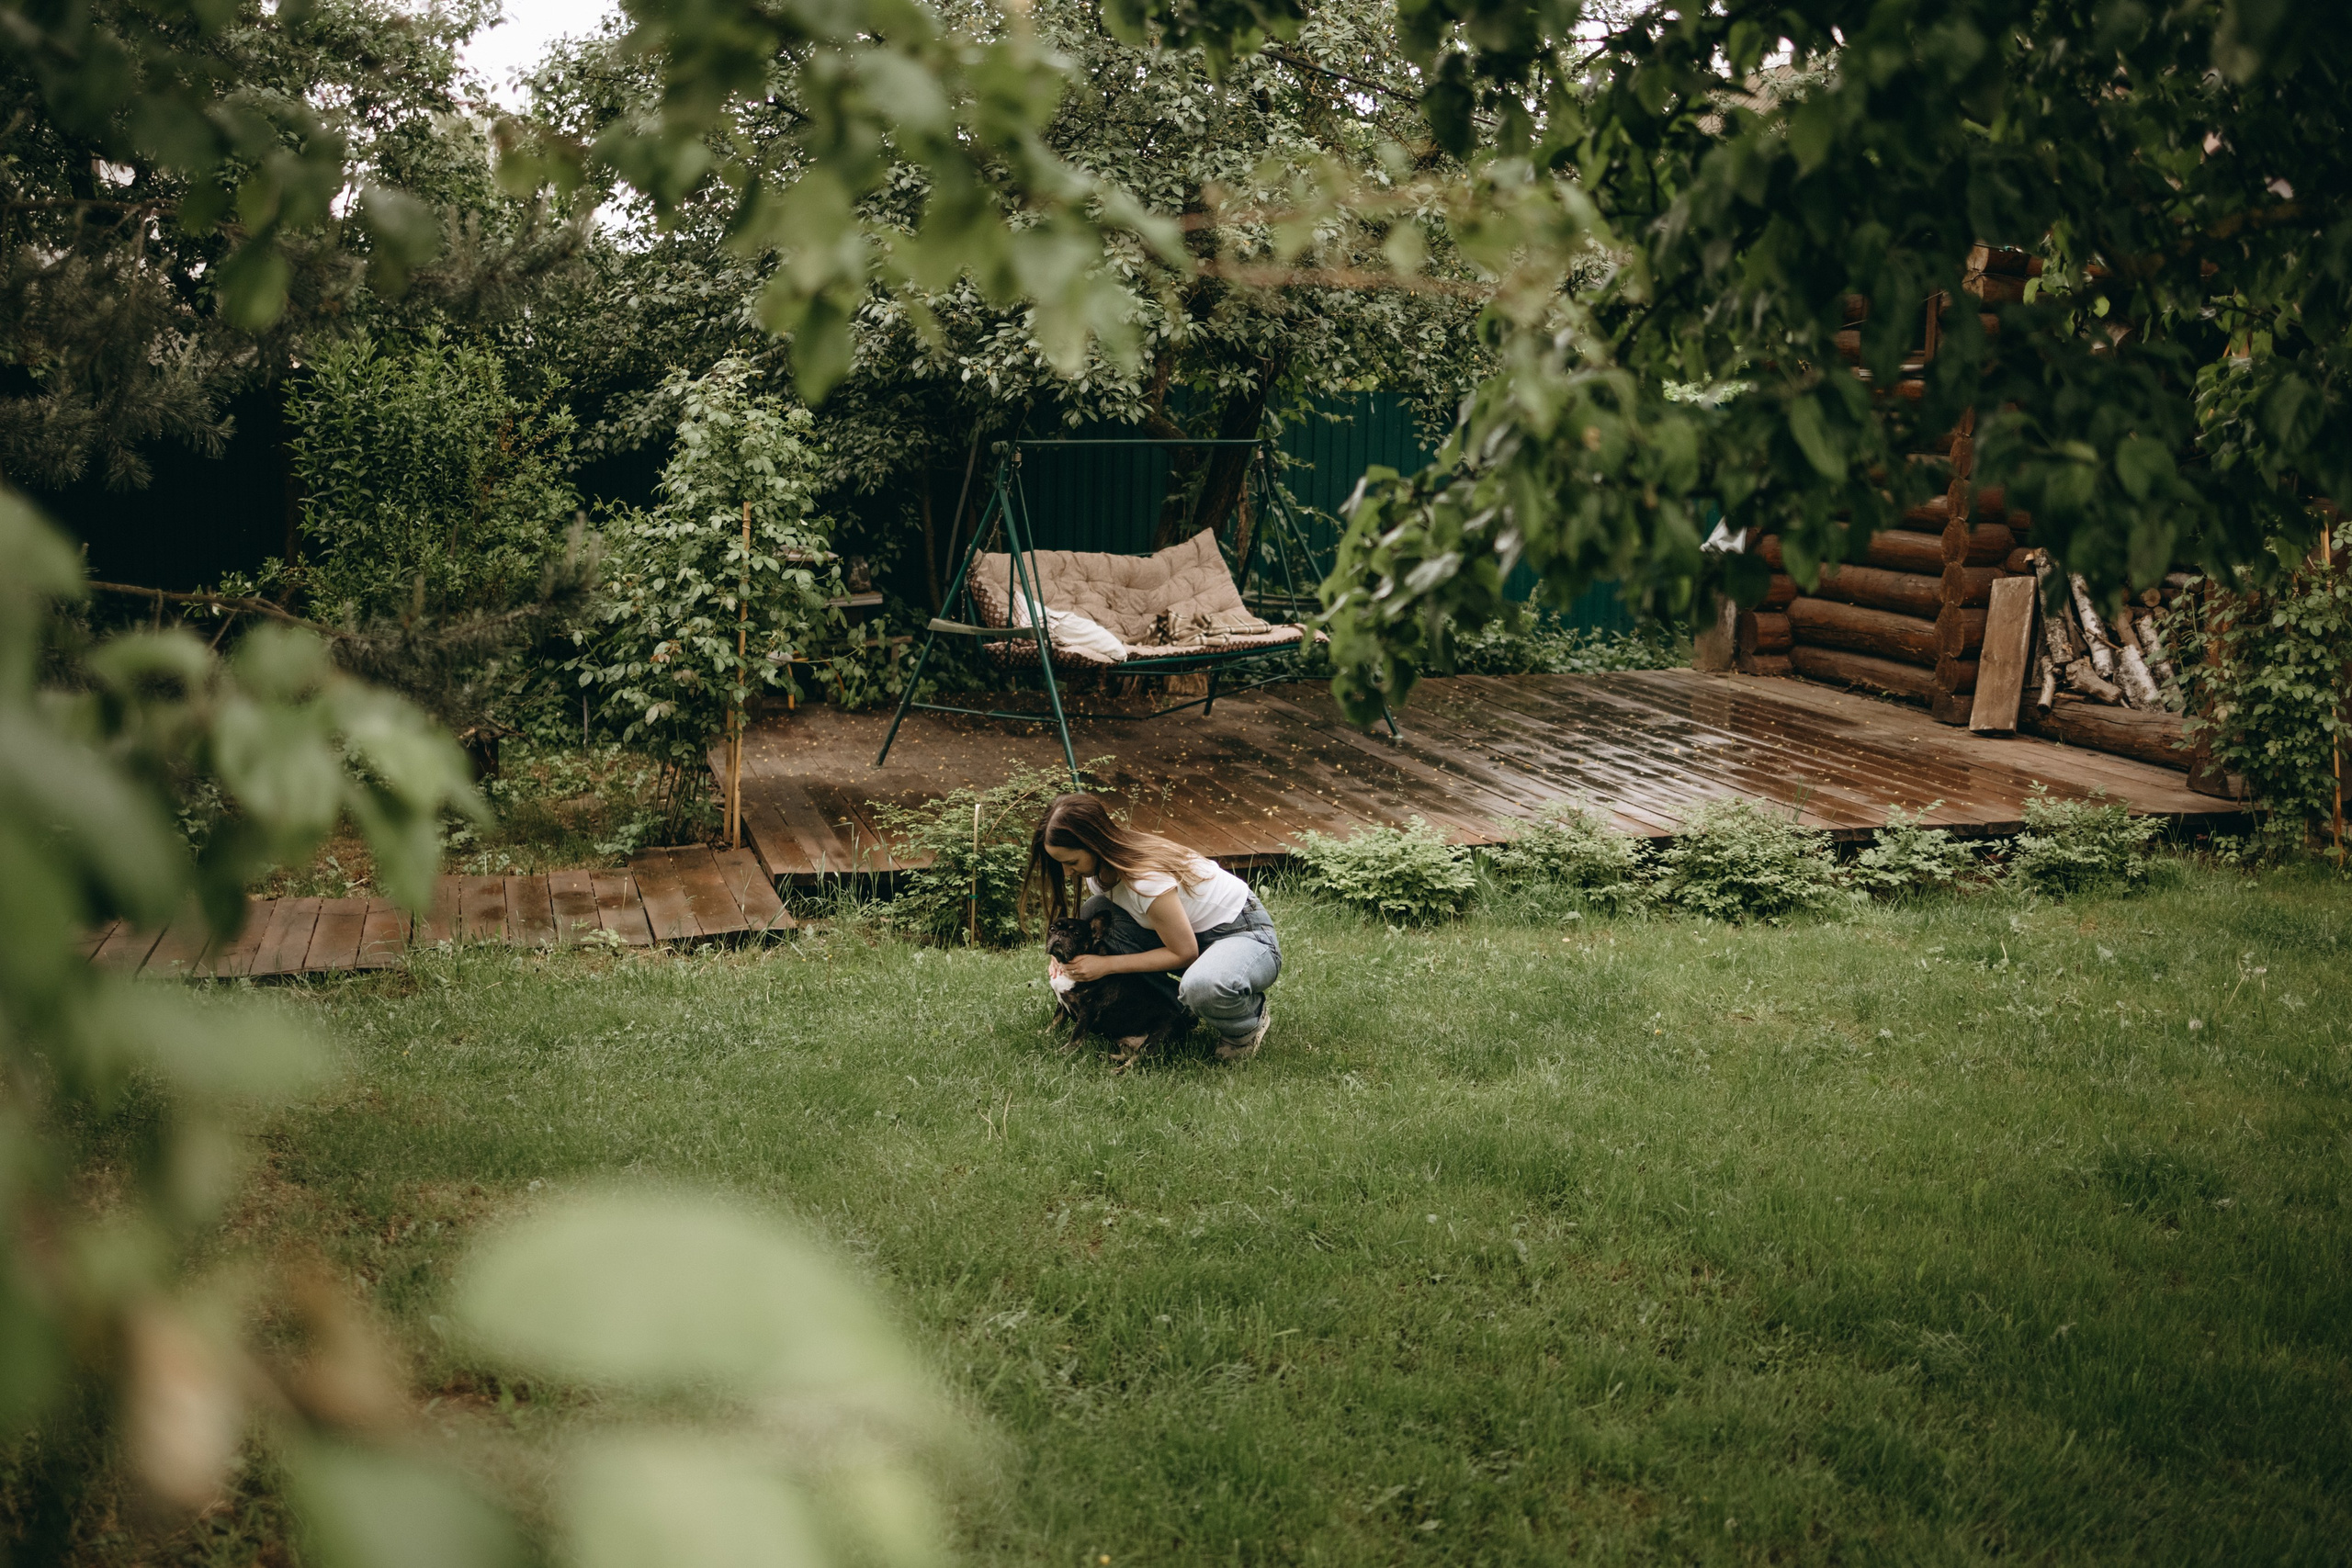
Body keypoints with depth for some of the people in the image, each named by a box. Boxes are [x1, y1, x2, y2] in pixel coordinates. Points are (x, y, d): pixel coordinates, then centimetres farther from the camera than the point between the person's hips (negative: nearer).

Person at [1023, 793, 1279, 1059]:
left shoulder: (1147, 877, -32)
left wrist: (1107, 964, -21)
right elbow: (1097, 926, 10)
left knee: (1203, 986, -43)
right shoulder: (1098, 871, -7)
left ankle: (1250, 1019, -4)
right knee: (1094, 913, -11)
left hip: (1245, 934, -8)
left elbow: (1185, 953, -22)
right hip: (1190, 929, 8)